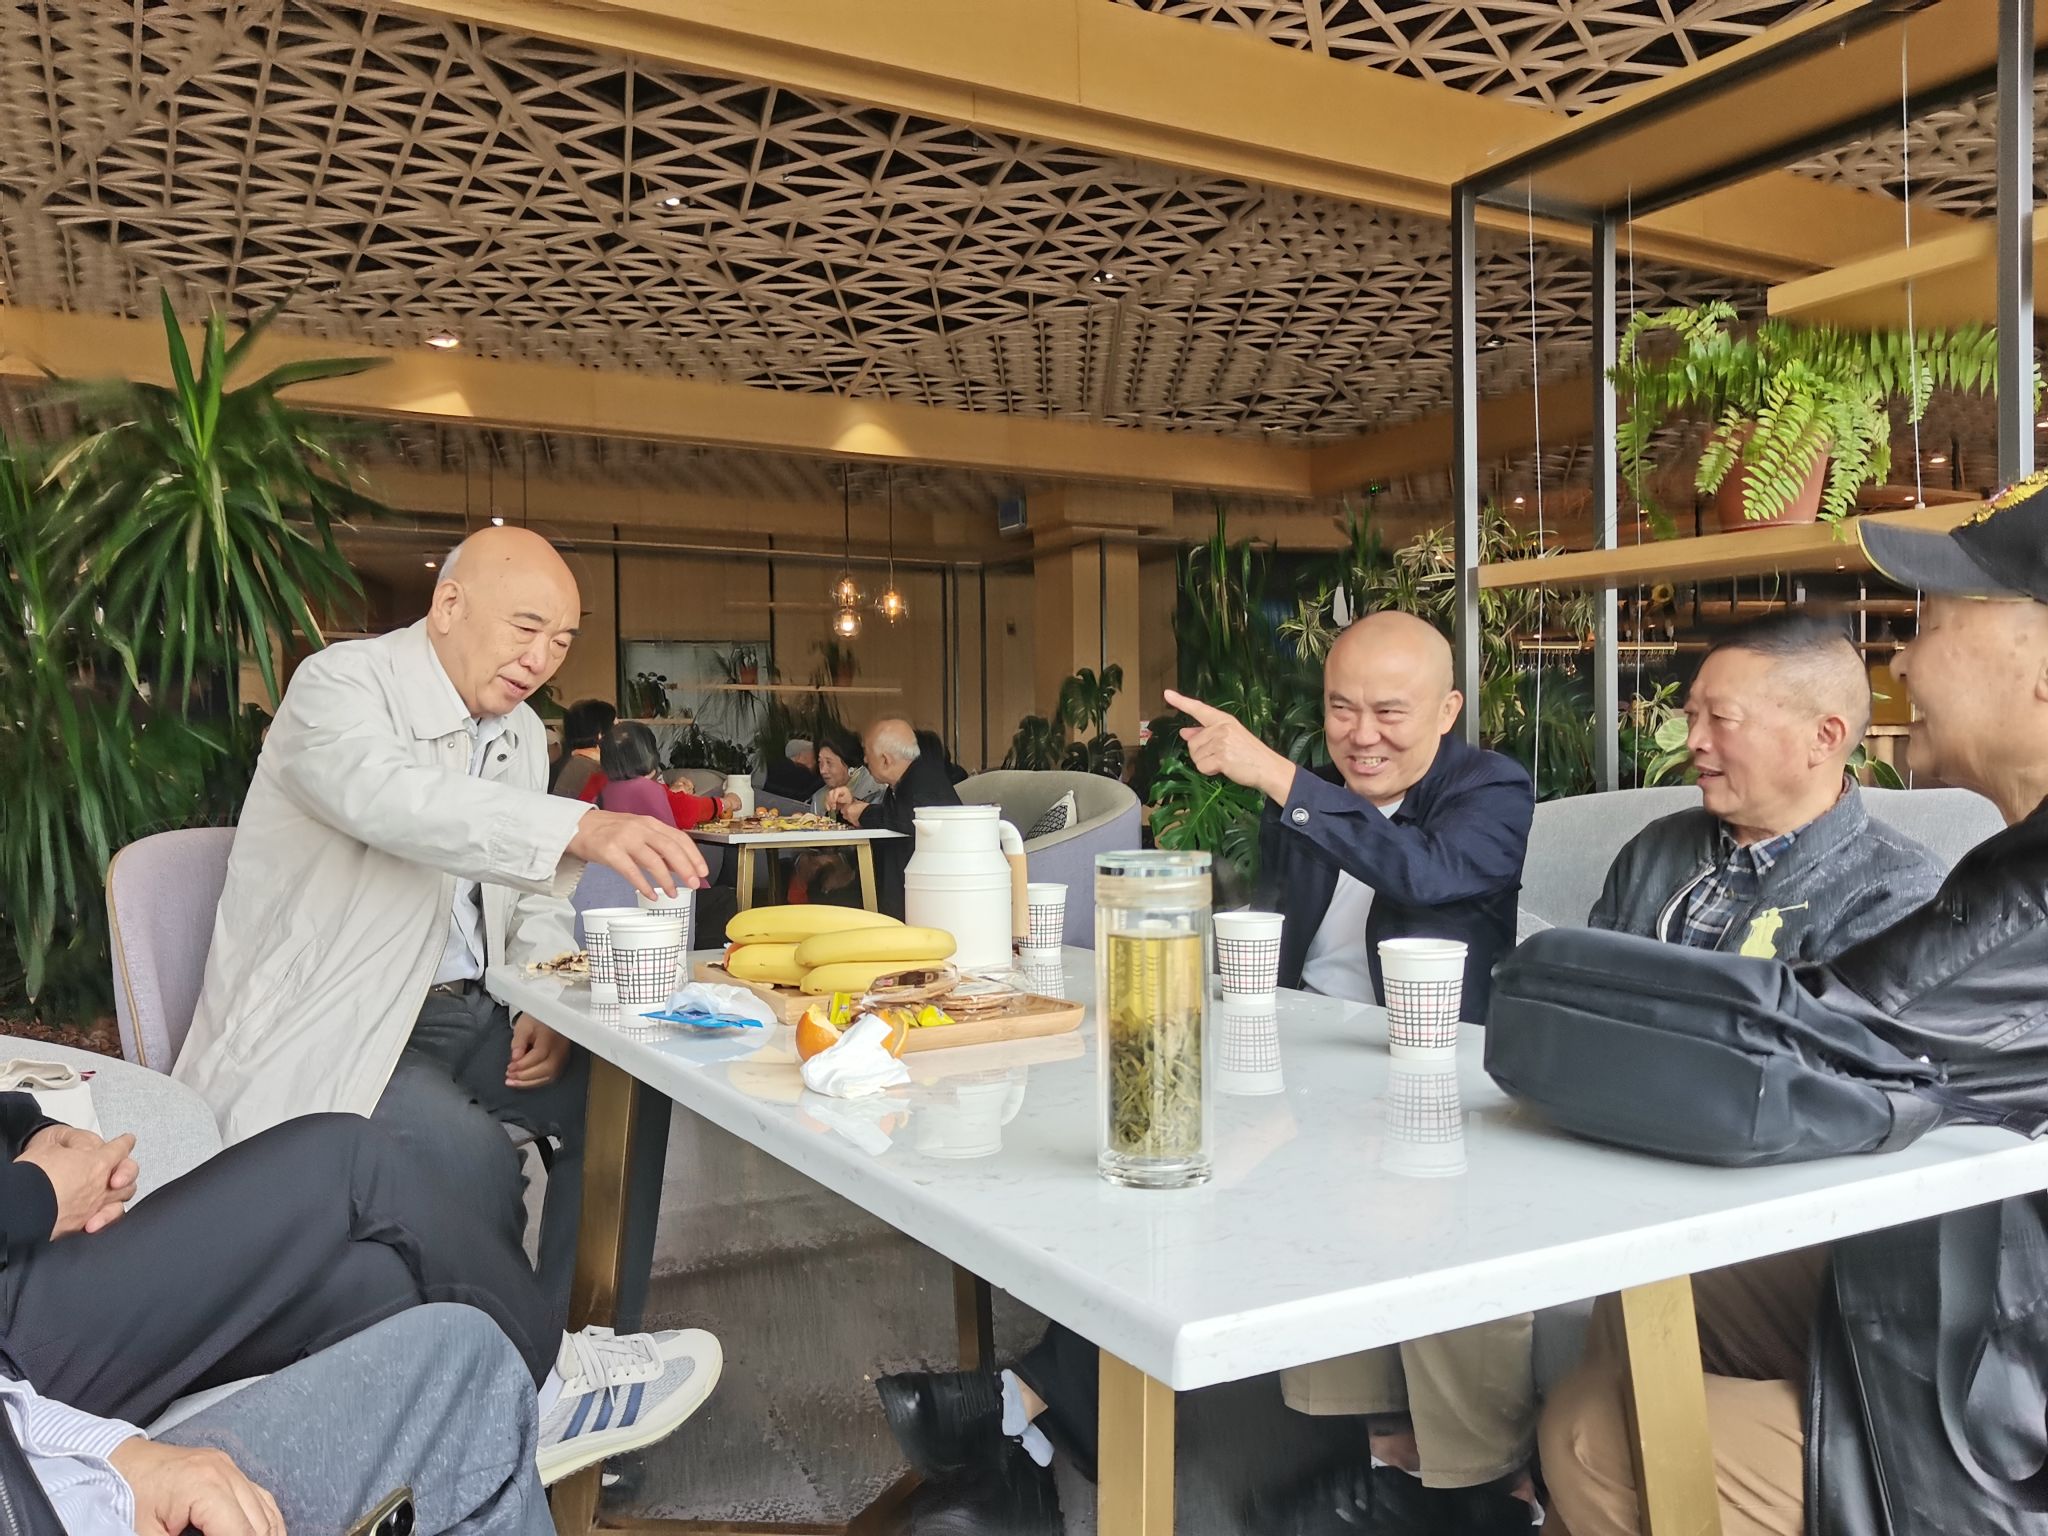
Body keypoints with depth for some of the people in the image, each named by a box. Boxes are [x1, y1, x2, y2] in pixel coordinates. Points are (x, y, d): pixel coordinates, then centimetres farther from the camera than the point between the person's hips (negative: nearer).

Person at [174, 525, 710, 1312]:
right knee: (472, 1156, -29)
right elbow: (393, 797, -37)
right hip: (325, 1033, -7)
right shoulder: (341, 684, -14)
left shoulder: (520, 730, 10)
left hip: (464, 1011, 7)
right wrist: (580, 828, -52)